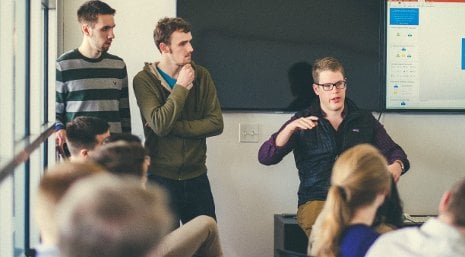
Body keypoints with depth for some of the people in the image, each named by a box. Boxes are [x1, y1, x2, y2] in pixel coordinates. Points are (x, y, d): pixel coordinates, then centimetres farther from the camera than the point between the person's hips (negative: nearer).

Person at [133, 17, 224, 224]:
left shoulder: (201, 75, 4)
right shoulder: (144, 80, -7)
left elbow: (216, 123, -4)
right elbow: (160, 125, -19)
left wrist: (173, 127, -14)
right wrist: (181, 86, -16)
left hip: (196, 176, 3)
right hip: (160, 177, -3)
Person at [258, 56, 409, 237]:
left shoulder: (365, 120, 17)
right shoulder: (302, 122, 11)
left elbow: (393, 152, 18)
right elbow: (265, 157, 2)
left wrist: (397, 166, -8)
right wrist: (289, 129, -16)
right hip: (316, 201, -2)